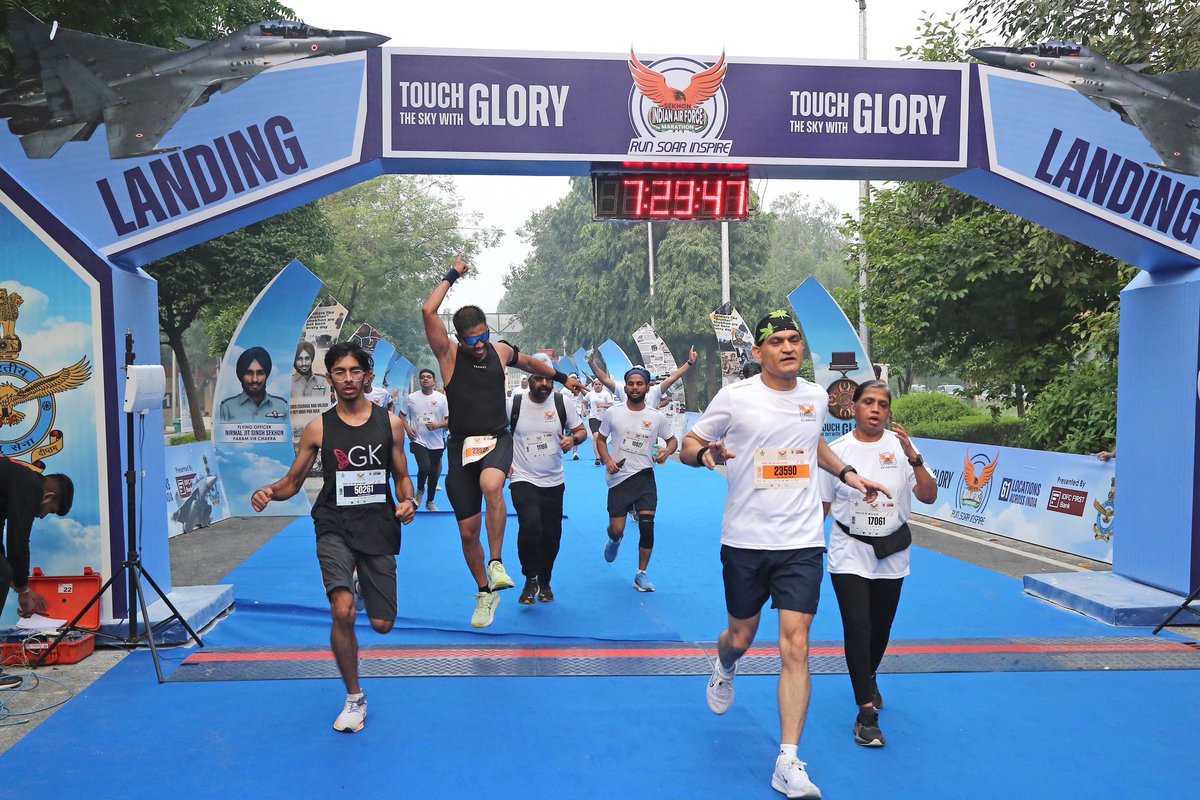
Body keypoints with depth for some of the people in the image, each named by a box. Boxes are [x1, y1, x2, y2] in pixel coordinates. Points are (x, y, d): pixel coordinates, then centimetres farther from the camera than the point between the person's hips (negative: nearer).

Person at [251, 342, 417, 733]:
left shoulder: (390, 423, 3)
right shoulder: (318, 428, 1)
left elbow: (402, 477, 11)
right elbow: (293, 482, 7)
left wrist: (408, 501, -10)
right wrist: (269, 491, -14)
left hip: (379, 529, 1)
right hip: (335, 528, -1)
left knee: (382, 624, 7)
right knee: (343, 612, -22)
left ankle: (360, 579, 44)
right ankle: (354, 700, 1)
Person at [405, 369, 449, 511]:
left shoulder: (441, 398, -1)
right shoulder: (412, 398, -1)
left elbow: (449, 420, 2)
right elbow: (402, 415, 12)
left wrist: (437, 425, -16)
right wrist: (408, 428, -4)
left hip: (436, 442, 2)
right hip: (418, 440, -2)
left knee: (434, 473, 10)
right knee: (425, 467, -21)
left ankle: (430, 502, 28)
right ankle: (420, 489, 11)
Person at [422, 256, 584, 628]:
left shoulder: (501, 351, 6)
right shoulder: (448, 355, -3)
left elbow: (531, 363, 29)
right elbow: (428, 311, -16)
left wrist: (562, 378, 40)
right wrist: (452, 276, -5)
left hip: (497, 440, 0)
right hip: (461, 445, 0)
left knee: (491, 486, -36)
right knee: (468, 531, 5)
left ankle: (496, 562, -23)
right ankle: (485, 593, 25)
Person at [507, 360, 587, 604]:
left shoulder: (563, 403, -3)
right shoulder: (512, 404, -7)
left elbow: (581, 431, 6)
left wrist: (573, 439, -17)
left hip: (554, 481, 3)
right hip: (523, 480, -3)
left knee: (552, 536, 9)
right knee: (530, 527, -24)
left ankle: (544, 582, 34)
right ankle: (530, 579, -1)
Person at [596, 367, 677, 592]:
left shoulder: (658, 417, 1)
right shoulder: (613, 413, 0)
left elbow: (672, 440, 13)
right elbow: (600, 439, 10)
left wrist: (666, 452, -10)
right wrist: (607, 460, -7)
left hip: (645, 476, 0)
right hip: (619, 478, 0)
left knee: (647, 525, -10)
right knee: (617, 529, 0)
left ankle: (641, 574, 6)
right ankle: (614, 540, 41)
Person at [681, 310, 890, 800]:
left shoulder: (817, 397, 6)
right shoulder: (734, 397, -7)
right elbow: (688, 445, -1)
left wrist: (848, 474, 14)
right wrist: (705, 453, -23)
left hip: (802, 543, 2)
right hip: (745, 540, -1)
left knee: (795, 647, -6)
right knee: (740, 638, 14)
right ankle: (724, 669, 52)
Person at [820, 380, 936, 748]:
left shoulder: (901, 447, -4)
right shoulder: (837, 450, -5)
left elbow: (929, 496, -11)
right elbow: (822, 506, 2)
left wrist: (913, 457, -25)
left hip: (891, 553, 2)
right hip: (849, 554, -2)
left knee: (881, 628, 16)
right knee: (857, 627, -13)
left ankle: (868, 679, 45)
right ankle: (867, 712, -3)